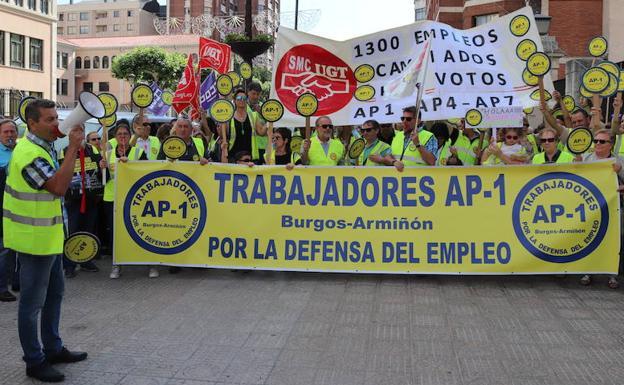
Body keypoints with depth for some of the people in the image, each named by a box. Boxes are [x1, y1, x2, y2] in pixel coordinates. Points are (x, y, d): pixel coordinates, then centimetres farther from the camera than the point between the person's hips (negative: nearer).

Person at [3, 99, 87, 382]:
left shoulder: (44, 146, 9)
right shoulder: (30, 153, -22)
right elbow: (59, 187, -30)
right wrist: (73, 149, -27)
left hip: (50, 236, 10)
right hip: (35, 238, -10)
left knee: (54, 293, 19)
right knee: (33, 301, 2)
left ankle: (53, 348, 33)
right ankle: (34, 362, 13)